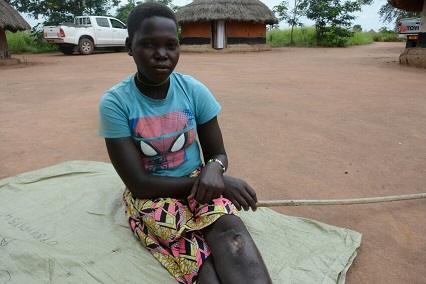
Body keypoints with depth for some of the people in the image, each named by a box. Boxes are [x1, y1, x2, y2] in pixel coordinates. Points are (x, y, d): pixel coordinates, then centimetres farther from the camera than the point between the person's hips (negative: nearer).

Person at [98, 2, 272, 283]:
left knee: (229, 226, -32)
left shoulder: (195, 90, -7)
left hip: (198, 181, 2)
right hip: (150, 194, -1)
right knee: (201, 256, -32)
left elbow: (218, 154, 2)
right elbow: (139, 184, -16)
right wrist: (223, 183, -21)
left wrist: (213, 169, -25)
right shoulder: (115, 102, -15)